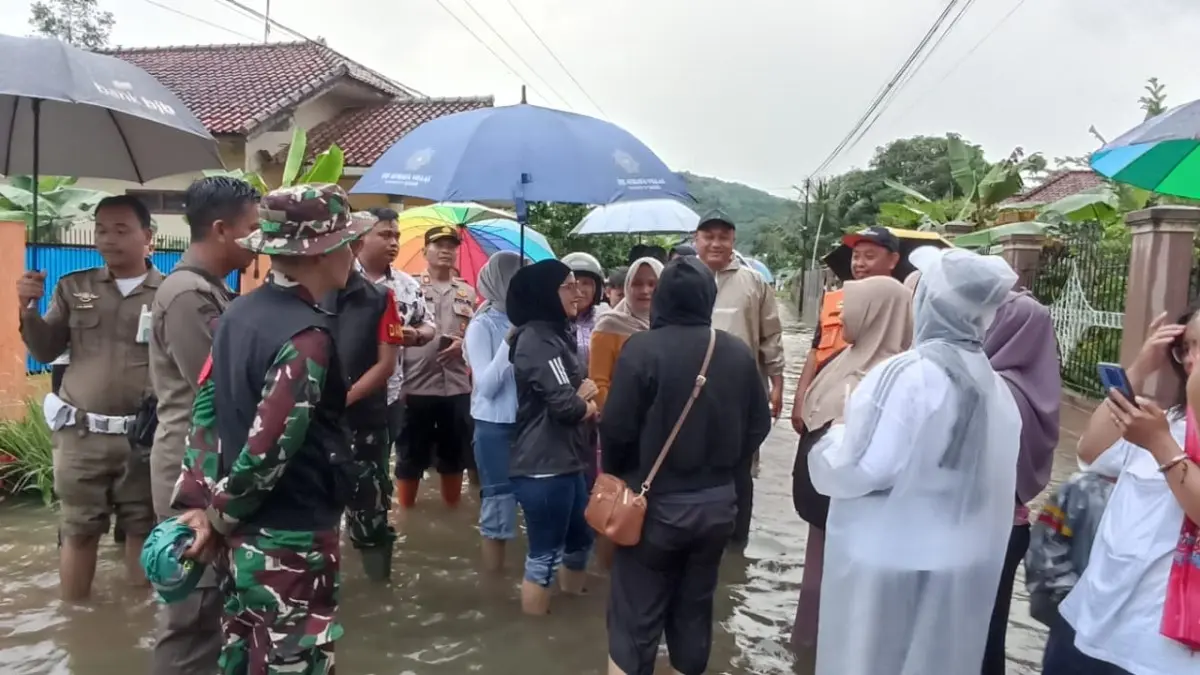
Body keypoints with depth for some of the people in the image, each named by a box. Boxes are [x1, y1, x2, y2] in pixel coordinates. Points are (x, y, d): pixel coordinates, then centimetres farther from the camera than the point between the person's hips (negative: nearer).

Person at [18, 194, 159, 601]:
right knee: (77, 531, 12)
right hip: (79, 434, 2)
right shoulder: (73, 287, 6)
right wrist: (29, 310, -6)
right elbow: (45, 353, 9)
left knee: (143, 528, 11)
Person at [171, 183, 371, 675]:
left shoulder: (239, 312, 3)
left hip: (245, 535, 8)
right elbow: (269, 446, -24)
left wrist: (199, 502, 3)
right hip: (290, 543, -8)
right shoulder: (306, 336, -23)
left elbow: (206, 407, 4)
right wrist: (220, 516, -9)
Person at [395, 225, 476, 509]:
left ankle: (452, 508, 28)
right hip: (416, 386, -3)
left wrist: (463, 344, -9)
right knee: (410, 455, 6)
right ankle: (405, 509, 19)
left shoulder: (468, 293, 11)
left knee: (454, 454, 14)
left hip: (457, 388, 4)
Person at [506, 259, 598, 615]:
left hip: (564, 461, 10)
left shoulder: (556, 334, 14)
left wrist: (582, 397, -6)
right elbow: (565, 406, -24)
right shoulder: (538, 339, -17)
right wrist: (588, 405, -2)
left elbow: (576, 392, 17)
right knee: (544, 557, 1)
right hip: (543, 467, -10)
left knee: (579, 541, 22)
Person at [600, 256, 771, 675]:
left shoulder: (643, 348, -17)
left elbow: (617, 428, -16)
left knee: (635, 617, 7)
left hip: (655, 503, -4)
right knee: (694, 610, 20)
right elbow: (758, 426, 3)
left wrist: (616, 475, 4)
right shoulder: (739, 354, -3)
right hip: (717, 503, 4)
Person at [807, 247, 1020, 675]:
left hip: (889, 560, -6)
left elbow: (856, 470, -22)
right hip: (961, 560, 7)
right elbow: (993, 480, 8)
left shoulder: (908, 373, -21)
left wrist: (836, 435, -4)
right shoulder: (993, 384, 1)